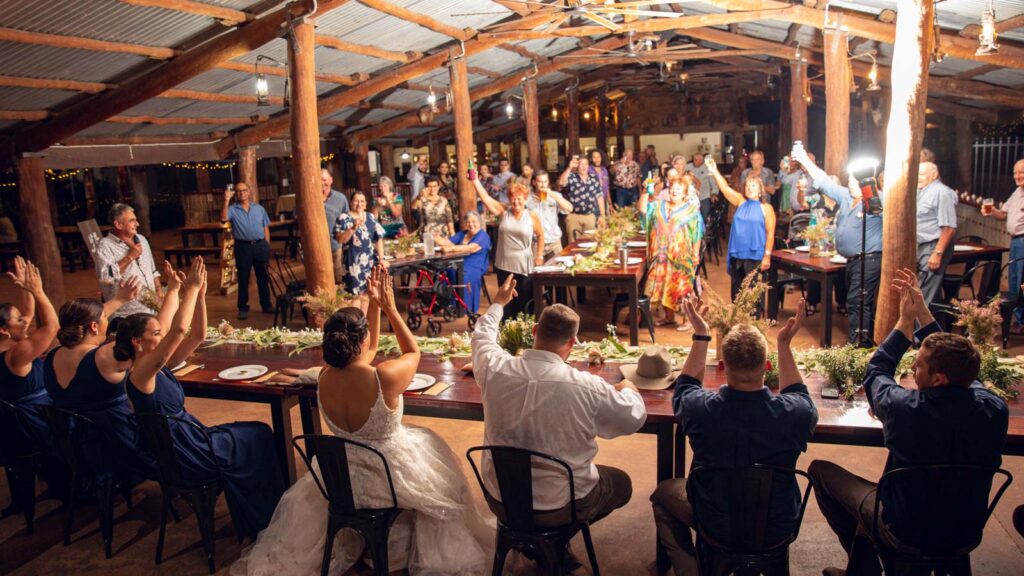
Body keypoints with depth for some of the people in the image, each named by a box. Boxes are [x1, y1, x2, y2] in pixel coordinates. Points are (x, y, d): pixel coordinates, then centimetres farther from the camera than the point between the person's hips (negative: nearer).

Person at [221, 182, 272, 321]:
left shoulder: (259, 208, 10)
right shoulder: (233, 209, 3)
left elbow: (266, 228, 10)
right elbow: (224, 218, -18)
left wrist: (267, 247, 5)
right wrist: (226, 201, -26)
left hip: (260, 245, 2)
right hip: (243, 247, -2)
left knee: (263, 277, 9)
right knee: (243, 279, 4)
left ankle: (266, 305, 20)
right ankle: (243, 308, 12)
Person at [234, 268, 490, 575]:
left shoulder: (324, 378, -16)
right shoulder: (384, 377, -33)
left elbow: (364, 351, 5)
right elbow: (413, 352, -9)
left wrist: (374, 305, 1)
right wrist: (389, 308, -7)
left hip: (342, 480, 4)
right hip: (391, 478, -4)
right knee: (433, 447, 28)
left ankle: (346, 542, 59)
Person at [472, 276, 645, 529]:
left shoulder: (495, 369, -18)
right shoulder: (588, 387, -28)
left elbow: (482, 336, 6)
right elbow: (635, 418, -10)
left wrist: (498, 303, 25)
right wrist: (628, 390, 12)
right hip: (561, 506, -4)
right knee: (621, 482, 25)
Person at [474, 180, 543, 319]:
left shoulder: (532, 216, -2)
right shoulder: (503, 212, -1)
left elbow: (540, 235, 10)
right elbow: (485, 197, -8)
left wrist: (539, 256, 4)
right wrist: (475, 179, -16)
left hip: (524, 267, -2)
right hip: (504, 265, 2)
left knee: (525, 302, 7)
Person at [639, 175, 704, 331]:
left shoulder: (691, 210, 0)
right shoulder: (658, 206, 11)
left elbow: (697, 235, -3)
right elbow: (642, 208, -1)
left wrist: (696, 255, -8)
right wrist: (645, 192, -12)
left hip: (681, 258, -4)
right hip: (662, 257, 4)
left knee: (682, 289, -2)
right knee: (663, 287, 10)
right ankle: (669, 317, 25)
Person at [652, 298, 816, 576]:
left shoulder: (701, 409, -30)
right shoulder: (795, 413, -29)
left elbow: (684, 386, -2)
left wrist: (701, 335, 2)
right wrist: (785, 344, 0)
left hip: (717, 526, -2)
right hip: (777, 529, 2)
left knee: (663, 493, 26)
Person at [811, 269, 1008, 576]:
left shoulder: (905, 408, -34)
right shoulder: (994, 408, -20)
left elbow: (876, 371, -11)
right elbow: (954, 361, 0)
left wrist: (905, 321, -2)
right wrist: (922, 312, 4)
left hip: (909, 529, -5)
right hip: (967, 527, 6)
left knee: (820, 469, 12)